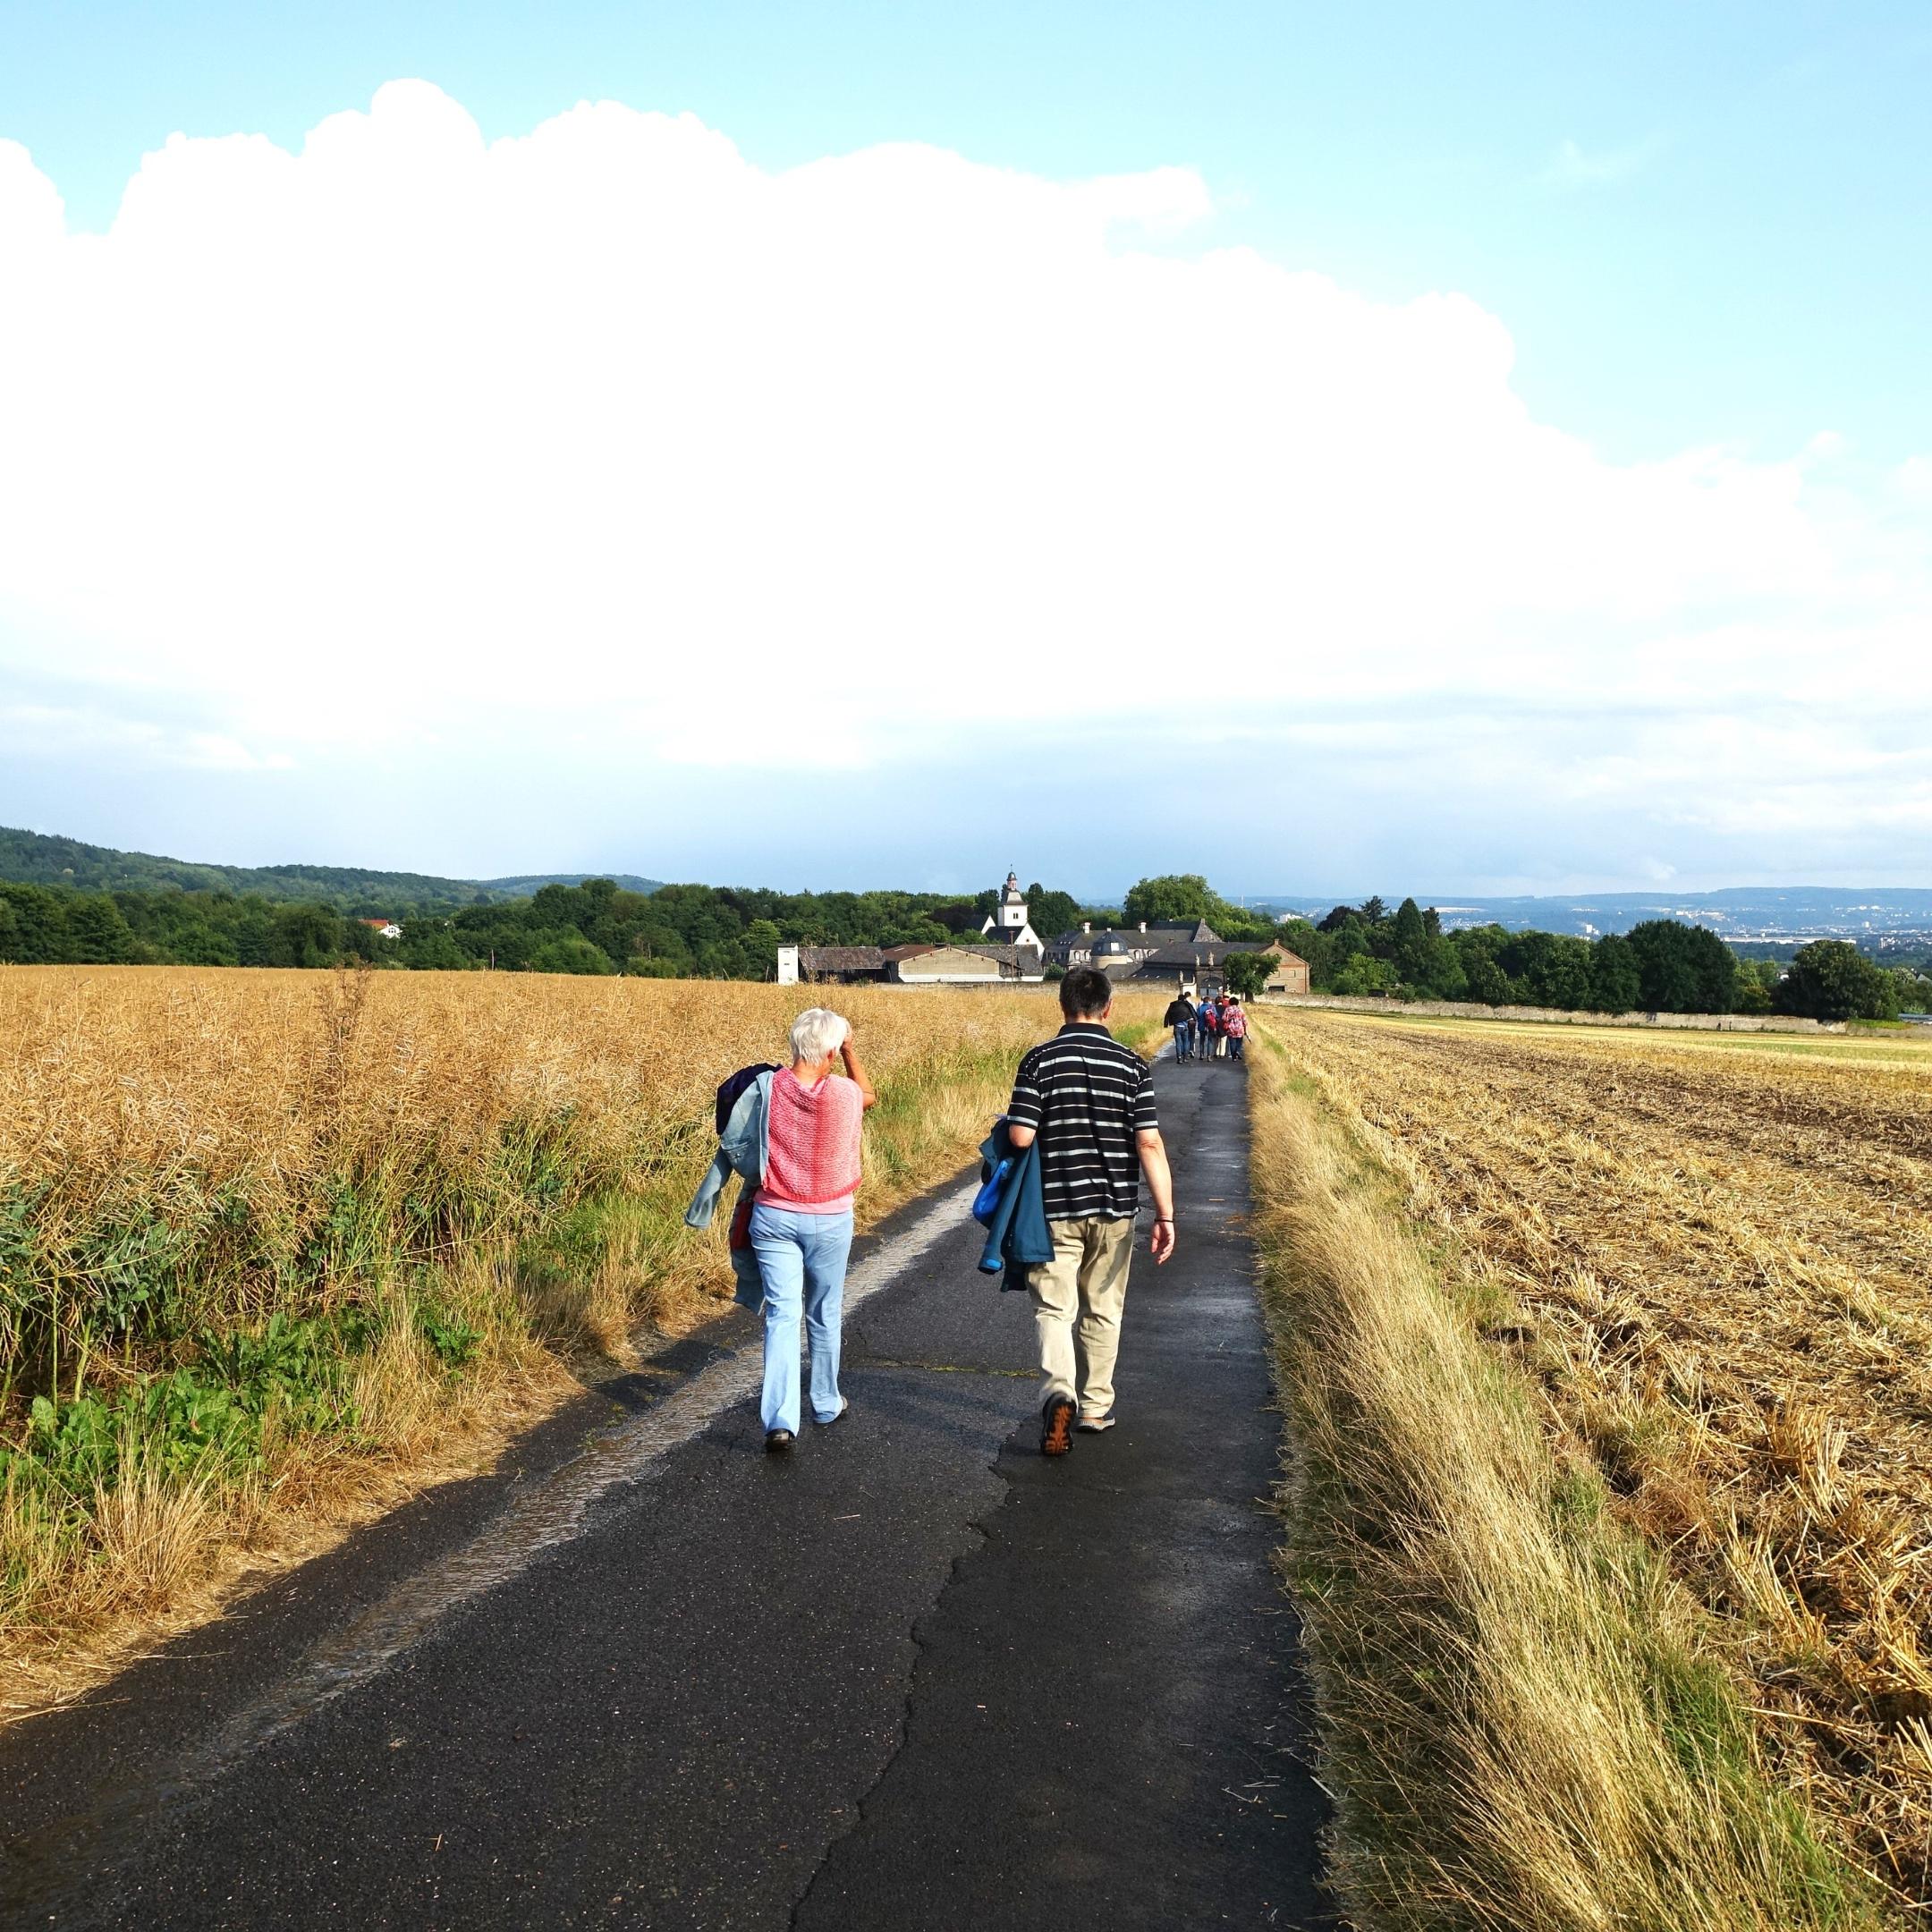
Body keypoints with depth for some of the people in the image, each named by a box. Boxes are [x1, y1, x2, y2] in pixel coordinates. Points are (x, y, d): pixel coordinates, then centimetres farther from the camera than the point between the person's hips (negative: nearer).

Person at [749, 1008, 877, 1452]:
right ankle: (826, 1404, 33)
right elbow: (869, 1095, 14)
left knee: (781, 1315, 0)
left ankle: (780, 1420, -11)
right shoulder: (844, 1093, -12)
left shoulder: (768, 1088, -10)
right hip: (829, 1220, 0)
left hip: (773, 1216, 0)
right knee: (824, 1316, 17)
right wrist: (850, 1049, 18)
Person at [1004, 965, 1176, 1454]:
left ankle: (1060, 1393, -18)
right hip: (1115, 1209, 2)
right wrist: (1166, 1215, -7)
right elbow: (1149, 1144, -9)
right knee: (1102, 1311, 16)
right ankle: (1095, 1407, 26)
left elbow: (1020, 1137, -14)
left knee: (1054, 1307, 5)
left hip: (1055, 1208, -2)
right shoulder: (1131, 1065, -5)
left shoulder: (1040, 1060, -8)